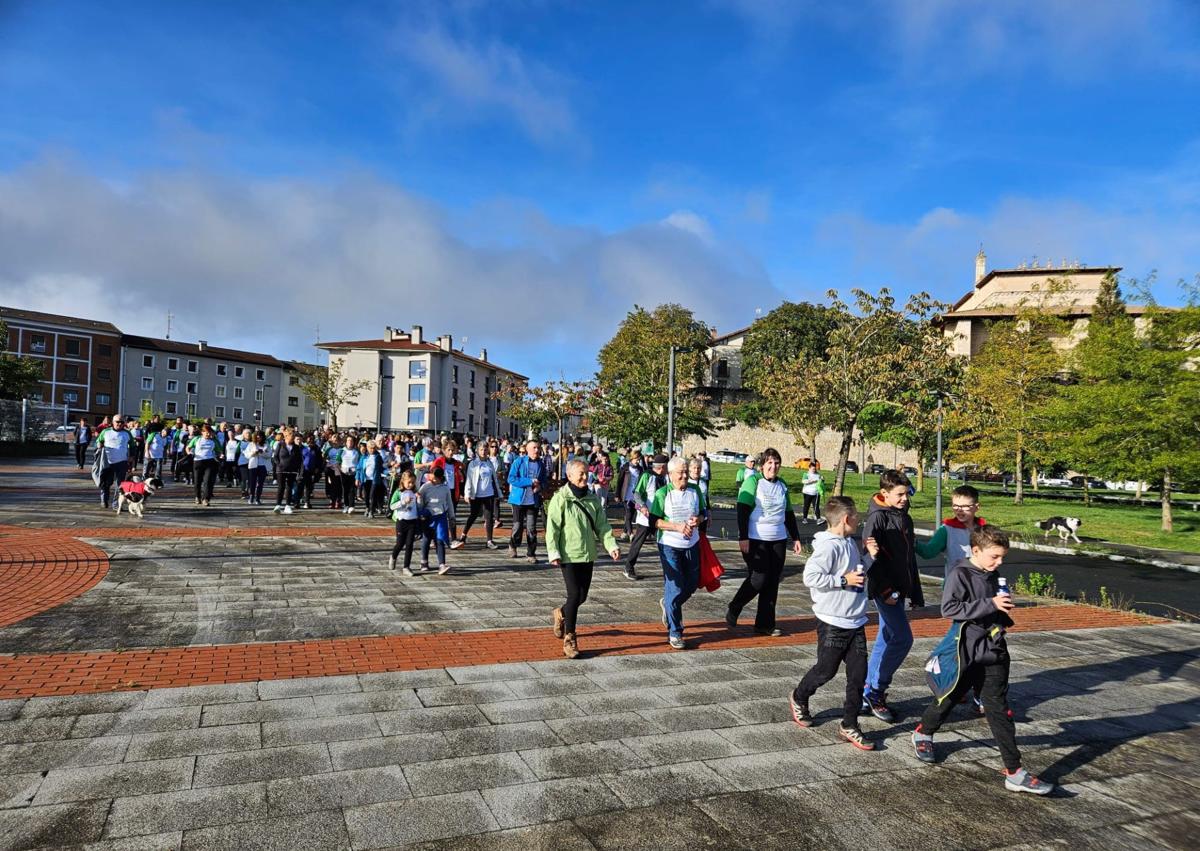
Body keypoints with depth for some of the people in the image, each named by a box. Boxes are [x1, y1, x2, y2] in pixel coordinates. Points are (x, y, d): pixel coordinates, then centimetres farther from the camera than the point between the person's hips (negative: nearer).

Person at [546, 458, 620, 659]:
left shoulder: (592, 499, 9)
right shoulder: (560, 498, -8)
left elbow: (602, 525, 8)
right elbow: (552, 528, -10)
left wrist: (611, 545, -5)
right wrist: (554, 553, -16)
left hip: (588, 555, 6)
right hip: (569, 555, -6)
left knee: (582, 596, 12)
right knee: (574, 595, -10)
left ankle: (561, 614, 43)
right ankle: (569, 639, 3)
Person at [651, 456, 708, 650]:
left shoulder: (695, 490, 3)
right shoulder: (662, 493, -9)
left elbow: (703, 512, 14)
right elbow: (655, 521, -10)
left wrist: (698, 519, -10)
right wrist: (677, 526, -22)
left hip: (692, 545, 5)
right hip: (670, 546, -5)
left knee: (692, 584, 13)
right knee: (675, 588, -6)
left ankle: (668, 605, 43)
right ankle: (674, 633, 6)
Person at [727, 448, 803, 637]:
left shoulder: (782, 485, 12)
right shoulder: (753, 481, -6)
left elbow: (789, 514, 19)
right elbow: (742, 510, -12)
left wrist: (795, 538, 15)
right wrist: (743, 537, -19)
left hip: (778, 540, 6)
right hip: (755, 539, -6)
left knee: (773, 582, 5)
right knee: (759, 578, -10)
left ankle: (765, 624, 14)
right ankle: (733, 610, 12)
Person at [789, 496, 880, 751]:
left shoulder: (850, 543, 10)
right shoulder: (828, 546, -18)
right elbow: (810, 577, -25)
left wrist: (870, 557, 8)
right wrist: (844, 580, -22)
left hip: (855, 621, 8)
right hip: (832, 622, -8)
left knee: (858, 673, 5)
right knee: (826, 670, 7)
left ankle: (849, 725, 15)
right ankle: (799, 699, 34)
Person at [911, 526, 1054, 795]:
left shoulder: (991, 575, 8)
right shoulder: (959, 574, -15)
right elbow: (949, 609, -26)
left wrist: (1003, 612, 5)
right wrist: (990, 604, -27)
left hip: (994, 651, 5)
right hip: (966, 652, -5)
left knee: (999, 708, 3)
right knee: (950, 697, 13)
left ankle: (1014, 772, 4)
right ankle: (923, 733, 40)